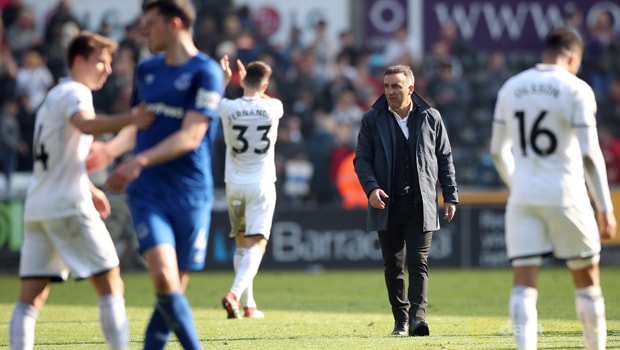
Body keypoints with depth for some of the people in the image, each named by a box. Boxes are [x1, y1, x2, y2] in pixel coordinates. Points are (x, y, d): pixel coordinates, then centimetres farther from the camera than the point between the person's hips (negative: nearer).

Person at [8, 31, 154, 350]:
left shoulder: (53, 96, 25)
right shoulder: (74, 93, -6)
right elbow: (86, 124, -31)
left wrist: (90, 189, 44)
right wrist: (128, 119, -46)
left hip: (37, 207, 9)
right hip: (68, 206, -9)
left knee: (31, 298, 3)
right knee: (111, 287, -5)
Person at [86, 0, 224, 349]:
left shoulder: (206, 72, -6)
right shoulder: (147, 69, 13)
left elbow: (191, 136, -14)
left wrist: (141, 161, -23)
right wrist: (112, 148, 4)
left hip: (190, 194, -3)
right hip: (148, 191, 3)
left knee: (176, 289, 2)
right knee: (164, 276, -18)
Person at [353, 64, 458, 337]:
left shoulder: (430, 118, 5)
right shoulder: (372, 120, 4)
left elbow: (444, 159, 10)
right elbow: (362, 159, 3)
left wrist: (450, 197, 6)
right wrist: (371, 187, -14)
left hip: (421, 204, -1)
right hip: (387, 204, 1)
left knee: (418, 263, -10)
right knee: (393, 266, 7)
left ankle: (418, 316, -18)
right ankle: (401, 319, 17)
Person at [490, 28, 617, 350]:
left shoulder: (510, 89, 8)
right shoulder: (576, 90, -6)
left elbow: (498, 150, 15)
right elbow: (590, 154, -11)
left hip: (523, 199, 3)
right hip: (565, 196, -3)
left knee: (524, 283, -2)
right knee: (587, 278, 13)